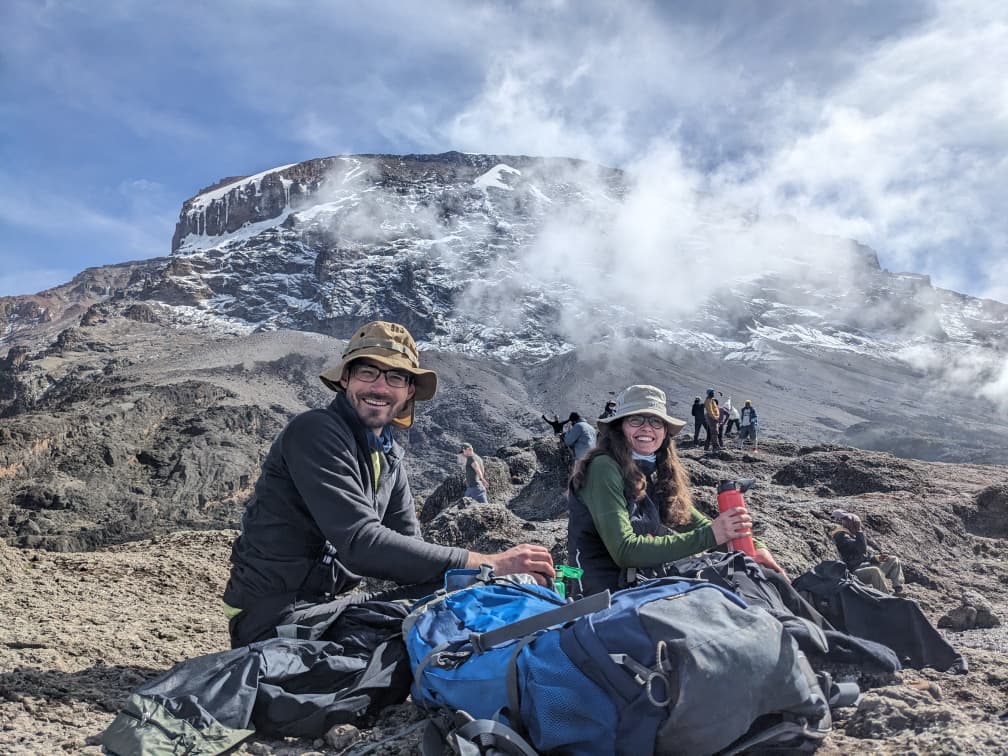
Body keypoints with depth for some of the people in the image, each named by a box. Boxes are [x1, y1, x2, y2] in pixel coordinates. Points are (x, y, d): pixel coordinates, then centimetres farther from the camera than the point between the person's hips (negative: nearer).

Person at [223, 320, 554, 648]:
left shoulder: (389, 458, 8)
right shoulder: (314, 432, -18)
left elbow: (409, 549, 2)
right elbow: (361, 544, -28)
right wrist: (489, 564, -27)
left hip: (328, 605, 8)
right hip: (274, 619, -8)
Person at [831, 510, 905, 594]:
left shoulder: (853, 535, 19)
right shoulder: (841, 536, -12)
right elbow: (862, 549, -25)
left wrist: (877, 558, 7)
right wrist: (859, 530, -18)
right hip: (856, 572, -10)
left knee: (894, 560, 11)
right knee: (874, 571, -39)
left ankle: (899, 591, 1)